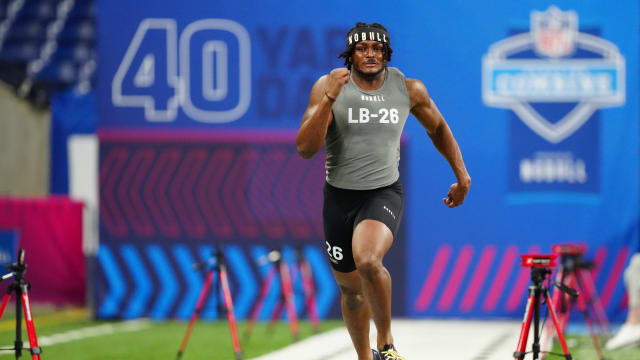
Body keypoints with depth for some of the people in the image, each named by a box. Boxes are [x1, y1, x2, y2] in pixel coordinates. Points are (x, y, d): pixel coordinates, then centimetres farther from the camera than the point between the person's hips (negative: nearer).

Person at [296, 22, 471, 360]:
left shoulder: (409, 90, -3)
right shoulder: (328, 86, -8)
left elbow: (437, 128, 17)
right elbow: (305, 148, -18)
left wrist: (462, 176, 20)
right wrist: (329, 98, -28)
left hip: (384, 193, -2)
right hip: (339, 196, 2)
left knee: (367, 260, -31)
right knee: (350, 288, 13)